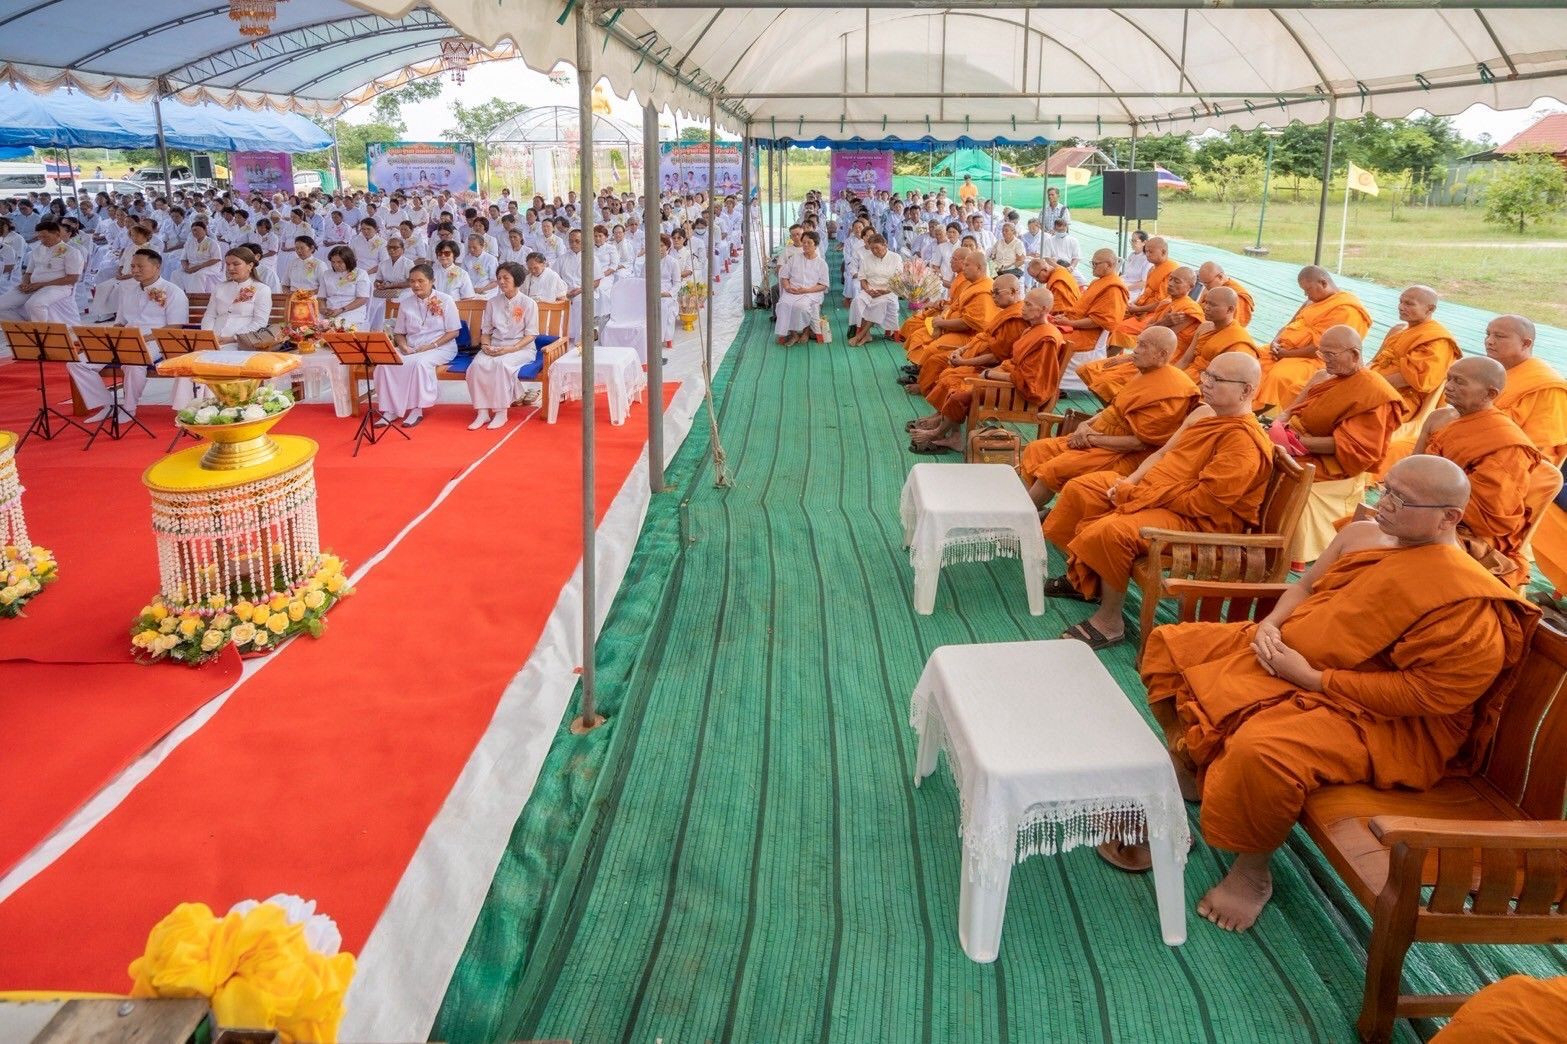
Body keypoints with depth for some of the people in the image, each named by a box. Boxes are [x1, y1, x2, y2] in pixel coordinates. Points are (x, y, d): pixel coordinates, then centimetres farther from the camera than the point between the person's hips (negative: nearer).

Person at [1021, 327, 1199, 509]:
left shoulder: (1167, 393, -20)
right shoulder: (1142, 372, 9)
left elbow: (1140, 443, -22)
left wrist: (1093, 439, -16)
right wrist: (1087, 424, -1)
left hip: (1124, 456, -10)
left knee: (1053, 469, -23)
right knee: (1035, 450, 2)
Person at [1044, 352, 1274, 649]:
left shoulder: (1244, 441, -24)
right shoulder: (1204, 413, 5)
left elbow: (1199, 502, -27)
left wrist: (1137, 495, -19)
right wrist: (1130, 482, -3)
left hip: (1199, 521, -10)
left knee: (1110, 531, -33)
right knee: (1080, 489, 10)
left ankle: (1110, 622, -14)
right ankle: (1083, 577, 22)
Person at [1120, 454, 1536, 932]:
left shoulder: (1466, 602, -22)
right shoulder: (1361, 535, 2)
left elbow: (1430, 694, -25)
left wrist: (1314, 679, -24)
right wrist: (1270, 626, -6)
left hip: (1380, 719, -9)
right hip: (1288, 657, 9)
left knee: (1261, 750, -37)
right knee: (1170, 644, 5)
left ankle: (1252, 874, -7)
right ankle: (1187, 772, 21)